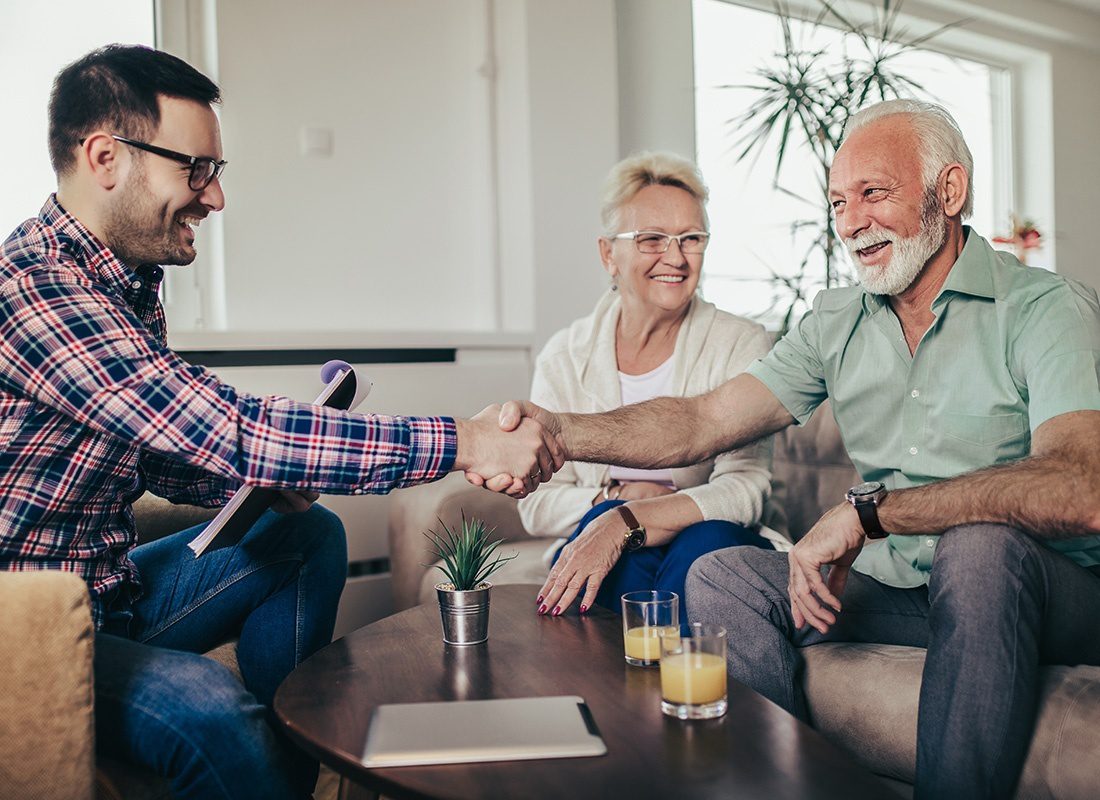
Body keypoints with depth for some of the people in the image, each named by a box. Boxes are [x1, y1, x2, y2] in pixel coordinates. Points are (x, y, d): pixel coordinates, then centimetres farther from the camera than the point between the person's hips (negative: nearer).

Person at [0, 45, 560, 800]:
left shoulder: (130, 283, 7)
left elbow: (171, 455, 15)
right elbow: (227, 432, -33)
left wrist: (265, 475, -6)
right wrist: (465, 442, -30)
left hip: (111, 585, 10)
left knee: (311, 535, 13)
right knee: (210, 709, -33)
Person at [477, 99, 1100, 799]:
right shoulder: (837, 322, 6)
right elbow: (705, 422, -5)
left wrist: (866, 509, -32)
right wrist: (557, 429, -22)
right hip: (892, 585, 5)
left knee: (978, 543, -36)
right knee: (723, 577, -14)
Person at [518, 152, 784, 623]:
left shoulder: (740, 345, -5)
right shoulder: (565, 355, 1)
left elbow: (746, 487, -17)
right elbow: (537, 506, 0)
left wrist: (623, 521, -29)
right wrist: (613, 497, -20)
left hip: (713, 554, -1)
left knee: (708, 540, -33)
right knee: (605, 519, -31)